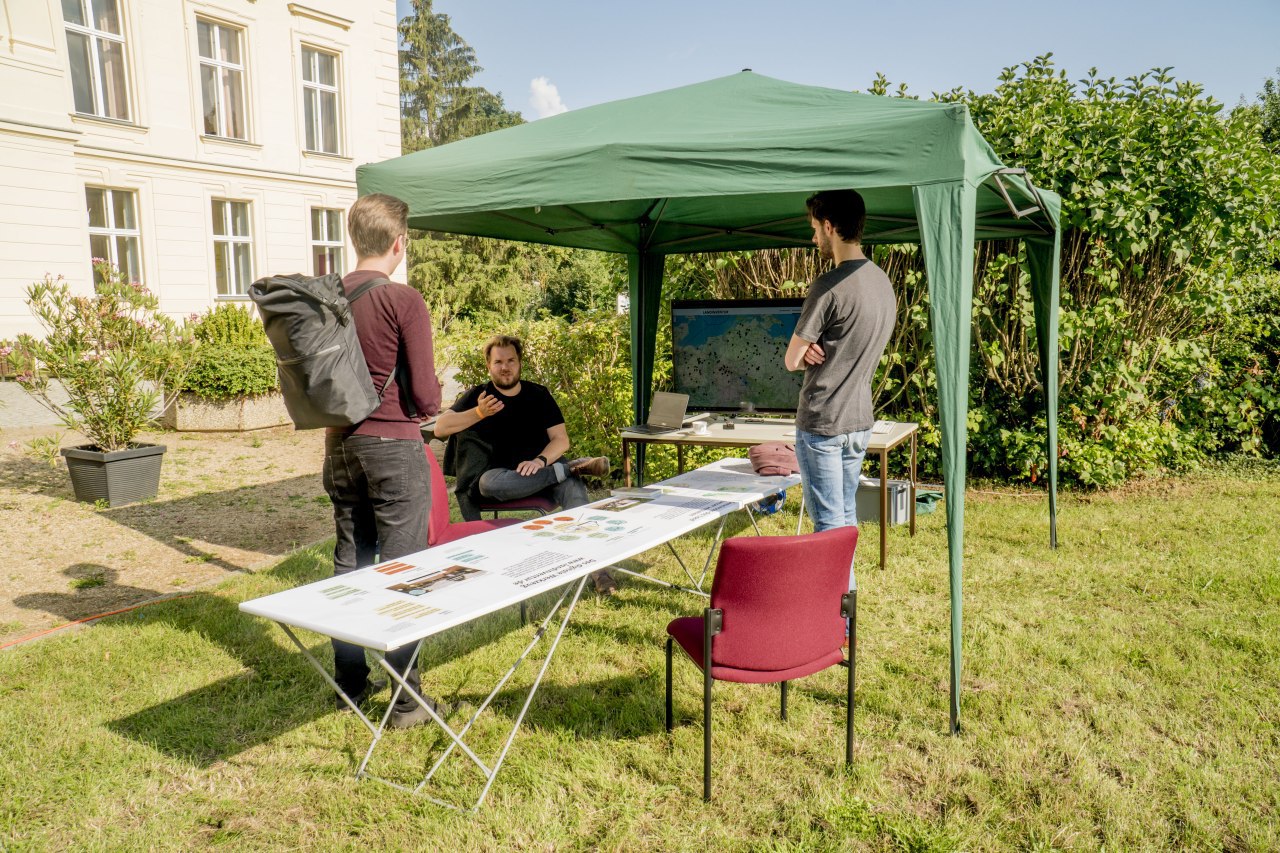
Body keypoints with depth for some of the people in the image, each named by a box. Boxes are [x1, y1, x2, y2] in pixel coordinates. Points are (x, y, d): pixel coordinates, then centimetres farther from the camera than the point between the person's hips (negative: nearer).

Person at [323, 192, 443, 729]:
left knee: (350, 565, 16)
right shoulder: (404, 301, -14)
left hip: (340, 446, 6)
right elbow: (426, 397, -15)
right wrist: (432, 398, 6)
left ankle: (350, 684, 28)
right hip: (394, 448, -6)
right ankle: (406, 699, 10)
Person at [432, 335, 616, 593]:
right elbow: (440, 428, -4)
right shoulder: (477, 396, 9)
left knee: (573, 485, -33)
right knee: (489, 482, -38)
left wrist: (540, 461, -19)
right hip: (501, 473, -1)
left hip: (543, 469, 1)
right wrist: (479, 413, -19)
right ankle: (572, 467, -31)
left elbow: (561, 439, 2)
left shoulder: (539, 394, 12)